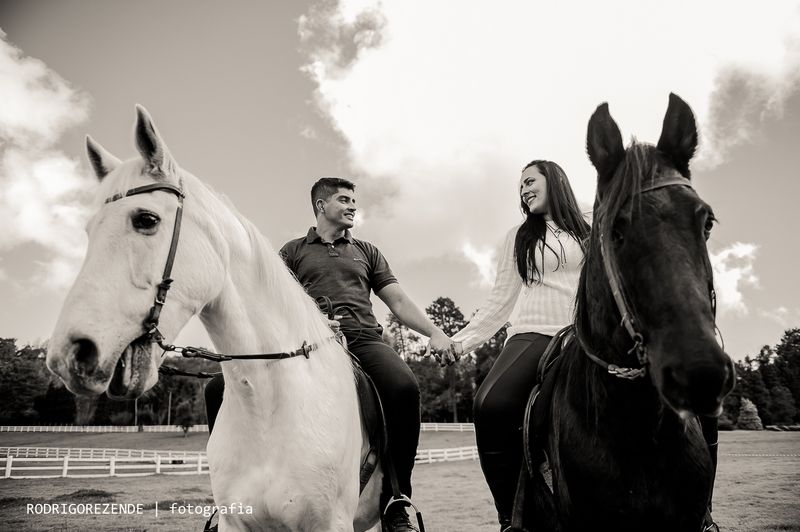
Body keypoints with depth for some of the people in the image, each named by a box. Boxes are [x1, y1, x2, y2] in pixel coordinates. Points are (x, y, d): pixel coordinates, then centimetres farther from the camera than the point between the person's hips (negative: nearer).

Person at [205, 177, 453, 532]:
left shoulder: (367, 252, 27)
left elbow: (398, 302, 20)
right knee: (220, 388, -19)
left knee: (404, 387, -34)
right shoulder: (293, 251, 21)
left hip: (362, 339, 1)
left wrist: (434, 332, 5)